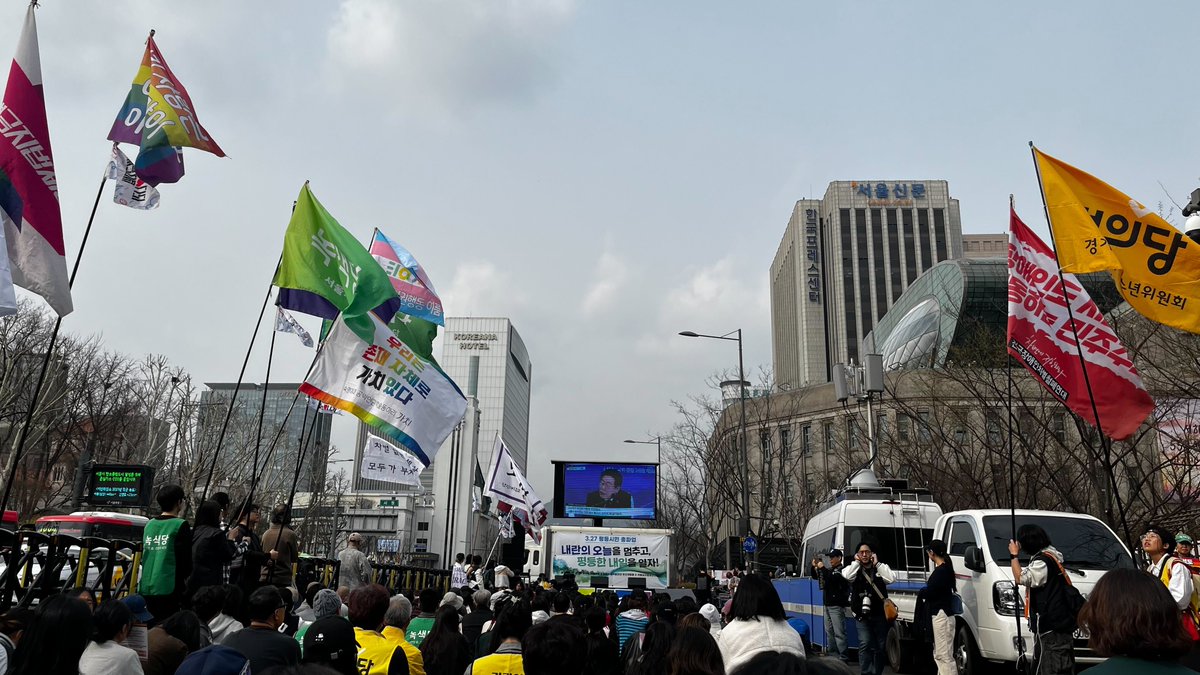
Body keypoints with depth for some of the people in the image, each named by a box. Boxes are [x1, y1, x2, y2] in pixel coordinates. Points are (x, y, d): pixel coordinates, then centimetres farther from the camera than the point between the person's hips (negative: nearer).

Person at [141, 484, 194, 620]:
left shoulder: (149, 524, 10)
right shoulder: (181, 525, -9)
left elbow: (144, 556, 18)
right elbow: (186, 561, -8)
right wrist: (184, 577, 12)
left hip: (146, 588, 6)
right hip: (169, 589, -6)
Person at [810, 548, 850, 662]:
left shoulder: (842, 570, -9)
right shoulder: (829, 570, 16)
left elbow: (831, 579, -26)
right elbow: (815, 576, 19)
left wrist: (822, 568, -22)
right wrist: (814, 567, 2)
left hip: (837, 606, -9)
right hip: (828, 605, 9)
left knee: (839, 632, -10)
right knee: (829, 631, 13)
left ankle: (843, 657, -9)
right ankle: (832, 653, 20)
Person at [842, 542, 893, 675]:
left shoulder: (880, 568, 6)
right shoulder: (854, 569, 3)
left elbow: (891, 578, -14)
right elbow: (847, 576, -20)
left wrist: (877, 563, -10)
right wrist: (856, 562, -9)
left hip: (879, 614, 2)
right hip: (862, 615, -2)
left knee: (881, 646, 9)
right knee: (865, 644, -14)